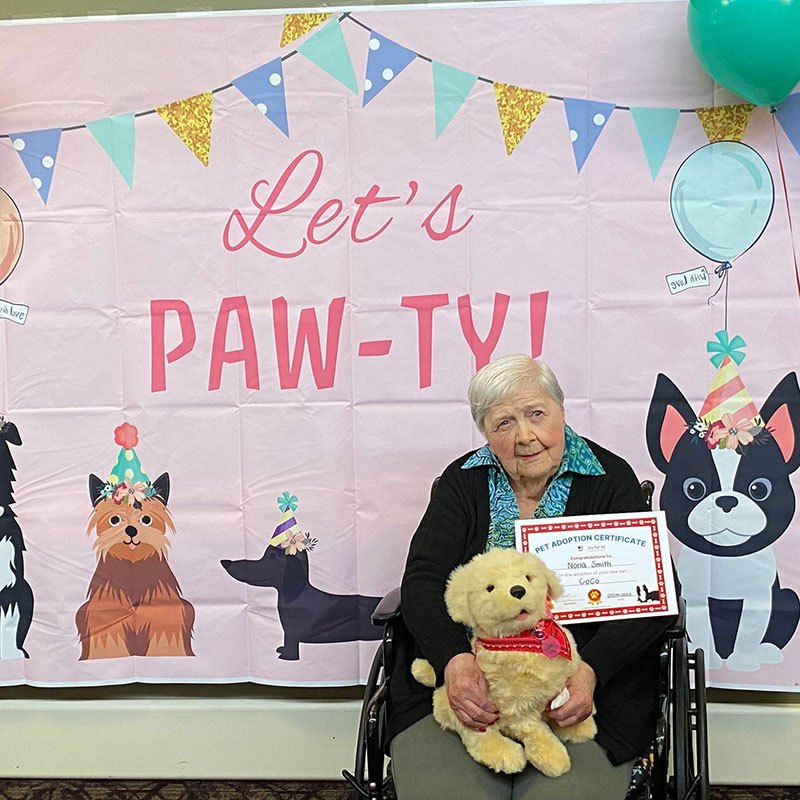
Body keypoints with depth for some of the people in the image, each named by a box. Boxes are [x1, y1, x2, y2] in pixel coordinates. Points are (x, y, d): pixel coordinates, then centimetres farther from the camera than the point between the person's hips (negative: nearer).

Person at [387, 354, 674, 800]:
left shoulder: (611, 481, 2)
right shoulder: (463, 483, 8)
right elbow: (424, 582, 0)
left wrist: (591, 670, -21)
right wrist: (453, 660, -21)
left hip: (583, 685, -1)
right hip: (461, 679, 1)